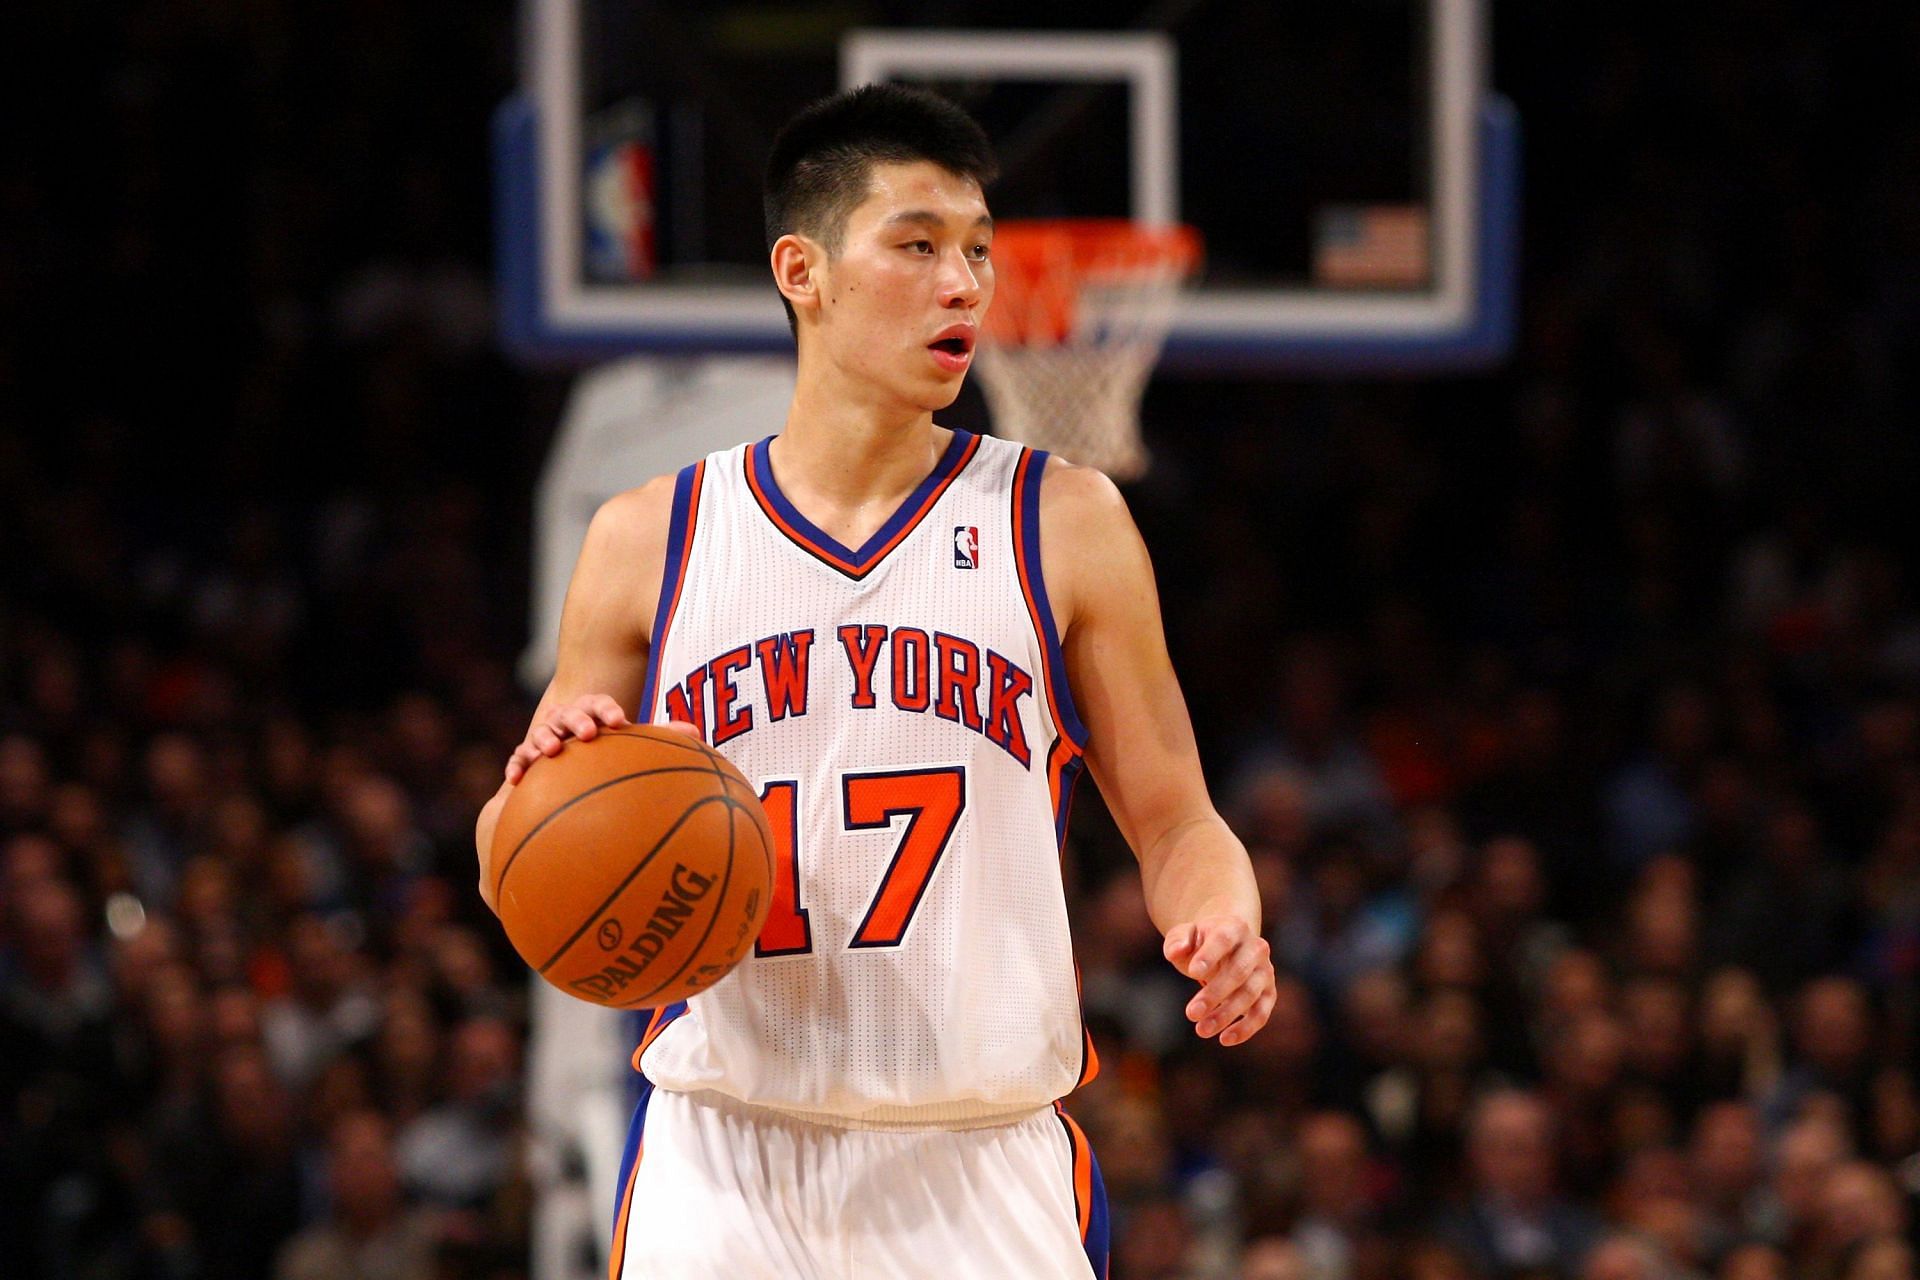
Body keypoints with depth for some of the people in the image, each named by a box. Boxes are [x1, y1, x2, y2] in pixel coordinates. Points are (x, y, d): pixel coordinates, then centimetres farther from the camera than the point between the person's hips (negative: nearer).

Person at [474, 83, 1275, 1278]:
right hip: (720, 1172, 0)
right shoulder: (648, 541, 6)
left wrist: (1219, 928, -15)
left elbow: (1175, 824, 7)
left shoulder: (1065, 523, 5)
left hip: (986, 1173, 0)